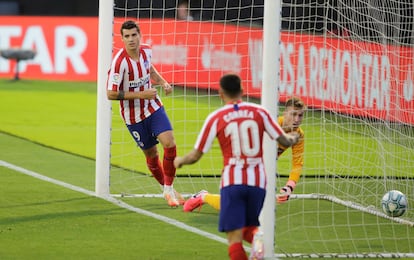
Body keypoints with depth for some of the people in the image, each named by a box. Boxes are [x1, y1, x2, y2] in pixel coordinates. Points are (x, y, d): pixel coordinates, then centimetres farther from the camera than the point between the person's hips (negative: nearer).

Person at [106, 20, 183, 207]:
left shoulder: (146, 51, -6)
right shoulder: (119, 62, -25)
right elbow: (111, 94, -24)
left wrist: (163, 83, 1)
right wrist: (140, 94, -25)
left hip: (154, 108, 4)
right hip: (133, 116, -4)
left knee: (169, 143, -14)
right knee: (151, 154, 6)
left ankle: (169, 189, 1)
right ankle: (166, 188, 30)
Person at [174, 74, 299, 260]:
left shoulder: (216, 118, 1)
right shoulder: (259, 112, 6)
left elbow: (195, 155, 4)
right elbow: (284, 141, 8)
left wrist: (180, 161, 25)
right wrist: (293, 139, 33)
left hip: (232, 182, -3)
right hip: (257, 181, 3)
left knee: (234, 238, -2)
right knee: (248, 228, 21)